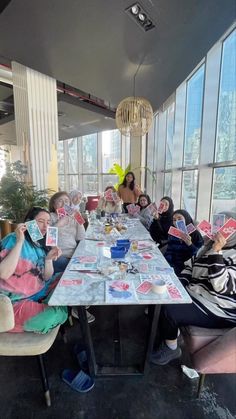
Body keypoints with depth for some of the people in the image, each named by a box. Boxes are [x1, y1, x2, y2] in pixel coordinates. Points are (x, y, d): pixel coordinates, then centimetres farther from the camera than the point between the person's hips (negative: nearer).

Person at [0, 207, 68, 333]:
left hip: (39, 292, 8)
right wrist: (19, 241, -28)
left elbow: (47, 278, 3)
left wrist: (49, 259, -15)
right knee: (56, 315, -25)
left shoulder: (41, 246, 5)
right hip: (16, 300, -7)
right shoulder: (13, 240, -14)